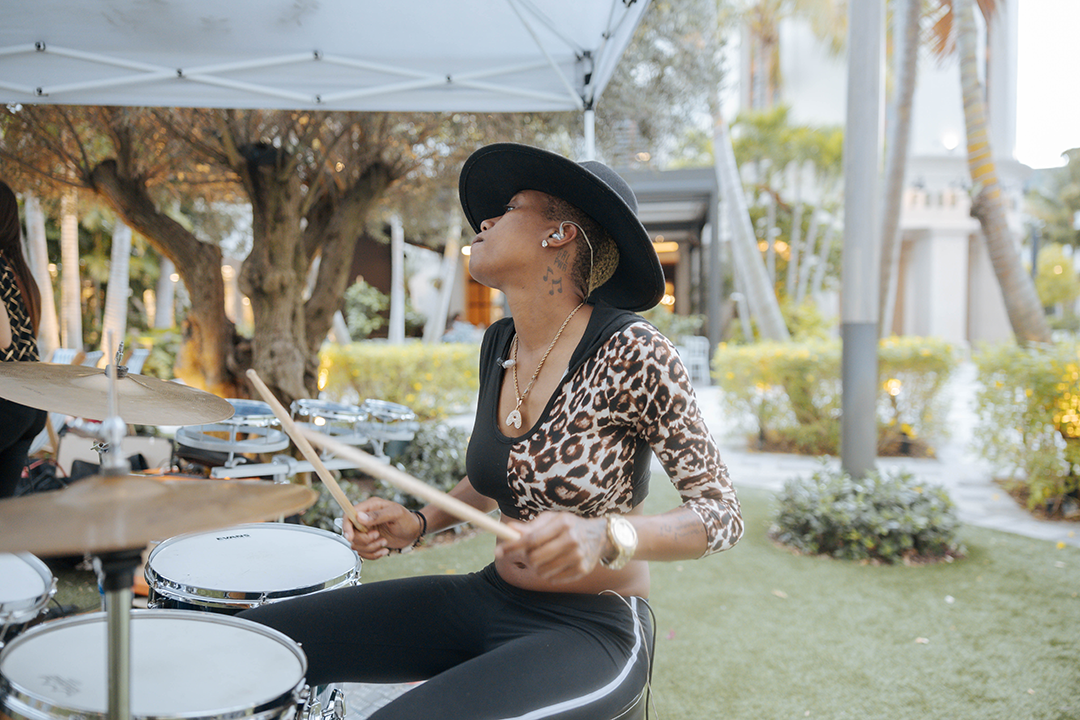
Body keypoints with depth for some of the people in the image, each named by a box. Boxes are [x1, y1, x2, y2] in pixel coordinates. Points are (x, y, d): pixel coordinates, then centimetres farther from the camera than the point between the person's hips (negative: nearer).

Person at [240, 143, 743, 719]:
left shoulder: (631, 354, -18)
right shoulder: (499, 345, 4)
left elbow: (722, 514, -15)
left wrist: (604, 537, -32)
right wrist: (419, 522, 2)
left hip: (591, 632, -6)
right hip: (489, 600, 7)